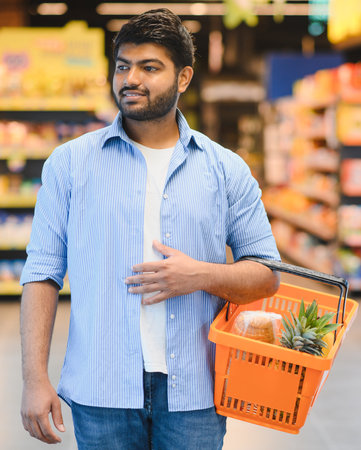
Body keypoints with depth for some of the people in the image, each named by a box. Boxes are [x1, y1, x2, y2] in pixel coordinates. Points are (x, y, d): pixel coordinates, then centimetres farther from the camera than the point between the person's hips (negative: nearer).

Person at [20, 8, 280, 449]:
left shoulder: (225, 169, 6)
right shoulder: (70, 162, 4)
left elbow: (267, 274, 8)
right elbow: (42, 274, 1)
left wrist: (202, 276, -11)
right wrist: (35, 378, -6)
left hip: (194, 393, 1)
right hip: (101, 393, 0)